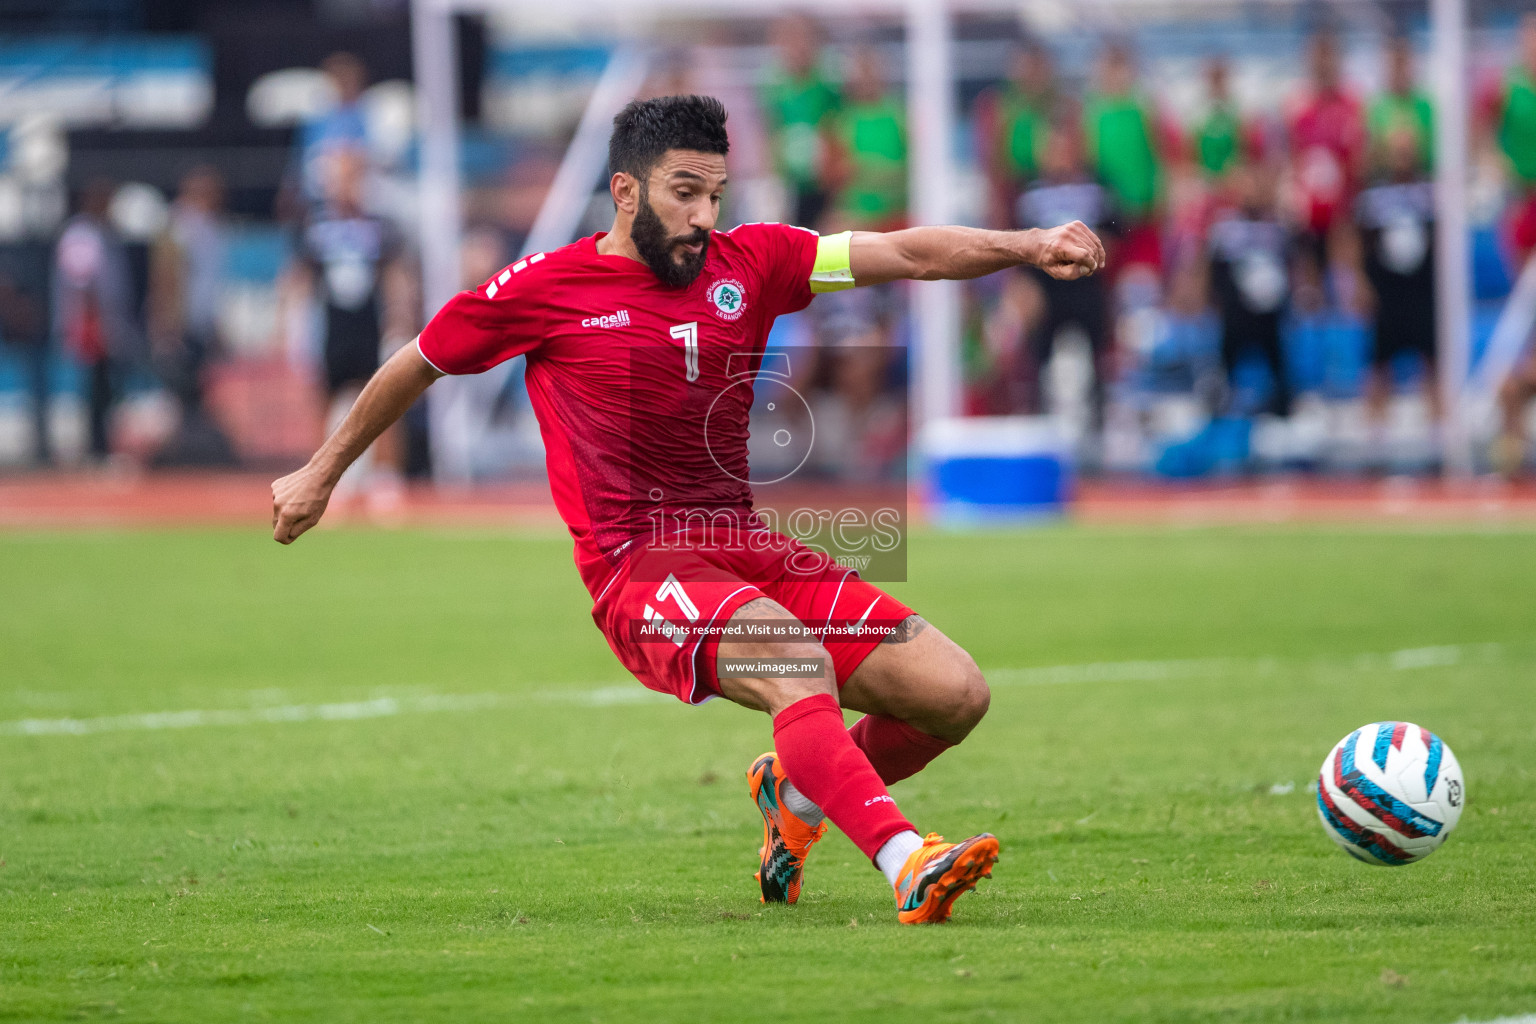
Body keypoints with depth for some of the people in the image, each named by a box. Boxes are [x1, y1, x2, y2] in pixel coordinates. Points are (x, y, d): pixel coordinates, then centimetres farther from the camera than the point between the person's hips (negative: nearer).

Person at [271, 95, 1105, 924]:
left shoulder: (749, 263, 9)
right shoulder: (544, 288, 0)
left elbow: (904, 254, 0)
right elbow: (418, 364, 15)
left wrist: (1029, 246, -16)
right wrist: (321, 473, 25)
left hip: (744, 547, 6)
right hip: (637, 571, -6)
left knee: (955, 694, -7)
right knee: (796, 656, -36)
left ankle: (795, 794, 20)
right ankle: (906, 866, -48)